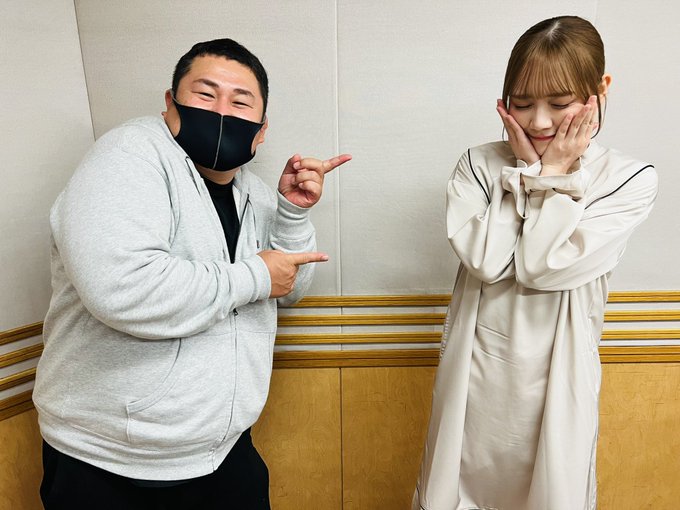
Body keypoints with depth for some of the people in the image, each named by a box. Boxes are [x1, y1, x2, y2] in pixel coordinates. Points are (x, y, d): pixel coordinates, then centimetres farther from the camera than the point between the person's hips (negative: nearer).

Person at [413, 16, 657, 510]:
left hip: (554, 380, 0)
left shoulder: (630, 179, -7)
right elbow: (485, 261, -19)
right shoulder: (481, 163, -4)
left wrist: (556, 174, -13)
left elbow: (543, 266, -19)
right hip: (476, 376, 1)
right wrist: (525, 170, -14)